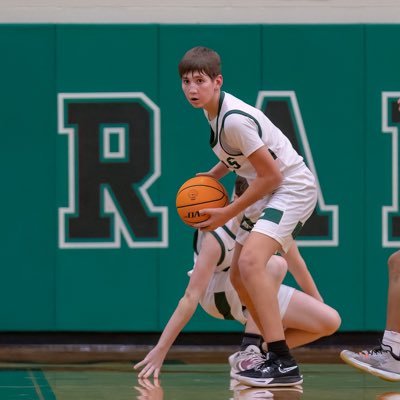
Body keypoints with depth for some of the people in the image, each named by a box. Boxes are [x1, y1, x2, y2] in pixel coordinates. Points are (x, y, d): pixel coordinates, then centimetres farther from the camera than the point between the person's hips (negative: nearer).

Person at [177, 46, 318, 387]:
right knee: (239, 277, 14)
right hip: (268, 192, 11)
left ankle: (284, 365, -33)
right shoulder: (215, 112, 4)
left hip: (293, 188, -11)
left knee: (250, 260, -30)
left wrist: (227, 214, -15)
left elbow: (271, 176, -22)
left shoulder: (235, 119, -24)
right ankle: (277, 356, 26)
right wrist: (213, 175, 7)